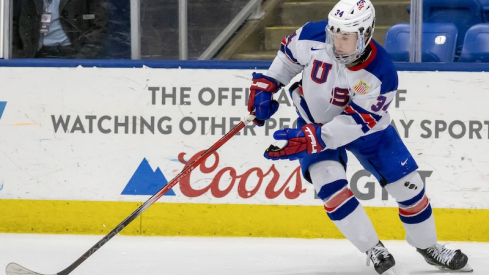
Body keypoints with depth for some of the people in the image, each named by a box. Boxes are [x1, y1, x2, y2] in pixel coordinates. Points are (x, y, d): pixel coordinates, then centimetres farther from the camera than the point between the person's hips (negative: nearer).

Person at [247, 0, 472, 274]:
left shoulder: (381, 74, -32)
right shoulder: (313, 37, -26)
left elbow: (357, 122, -32)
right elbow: (289, 54, -2)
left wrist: (312, 139, -40)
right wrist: (266, 85, -5)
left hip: (365, 126, -1)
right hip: (315, 122, 1)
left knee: (409, 185, 2)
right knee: (330, 184, -23)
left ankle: (428, 246, 28)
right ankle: (375, 251, -9)